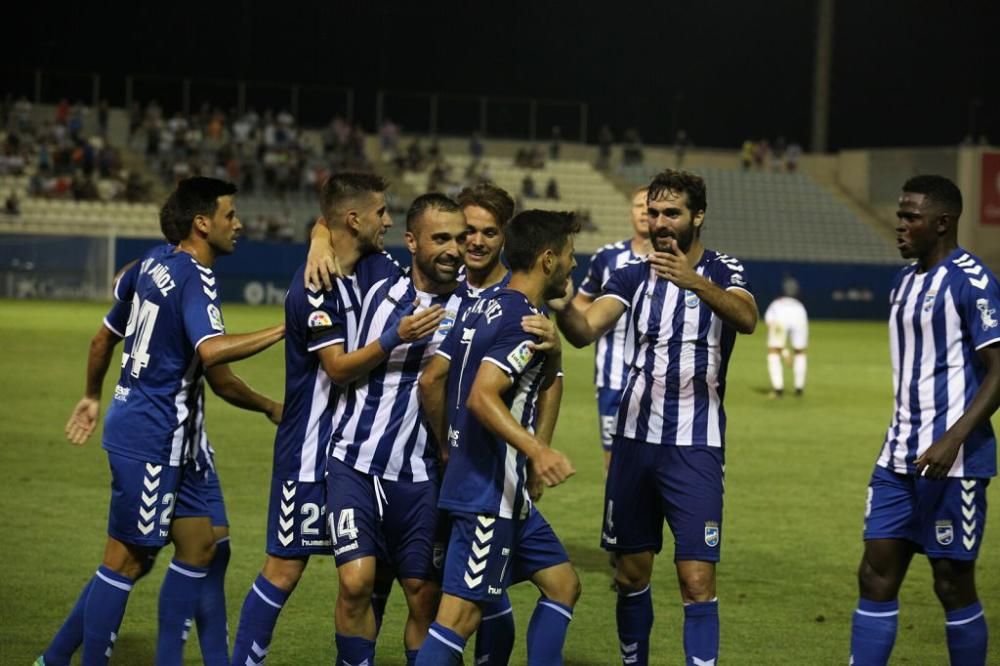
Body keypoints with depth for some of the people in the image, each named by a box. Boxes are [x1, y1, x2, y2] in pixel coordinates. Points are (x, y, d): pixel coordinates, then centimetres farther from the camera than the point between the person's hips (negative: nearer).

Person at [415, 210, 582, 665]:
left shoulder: (483, 309, 12)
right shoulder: (525, 323, -16)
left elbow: (431, 381, 13)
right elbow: (482, 397, -28)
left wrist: (448, 447, 22)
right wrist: (537, 450, -37)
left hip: (505, 492, 10)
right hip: (490, 491, -10)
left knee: (563, 584, 15)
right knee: (462, 612, -10)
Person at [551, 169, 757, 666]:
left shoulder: (724, 273, -4)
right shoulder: (633, 275, 6)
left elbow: (746, 319, -26)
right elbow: (586, 330, -9)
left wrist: (695, 281, -43)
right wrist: (562, 305, -32)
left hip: (695, 447, -4)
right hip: (635, 439, 4)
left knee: (697, 581, -10)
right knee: (631, 573, 9)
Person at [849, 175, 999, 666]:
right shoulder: (905, 281, 15)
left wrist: (953, 440, -26)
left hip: (952, 461, -8)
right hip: (899, 458, 8)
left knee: (953, 583, 0)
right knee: (876, 577, 2)